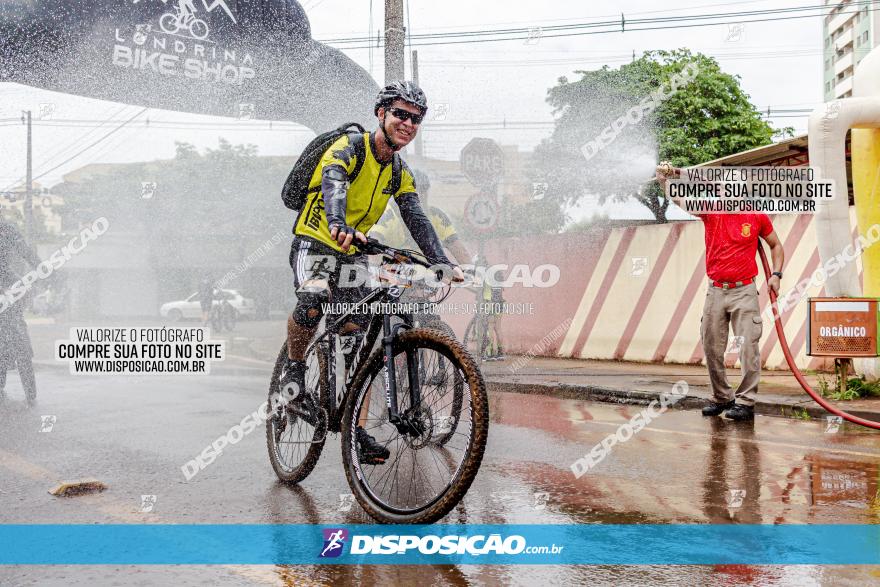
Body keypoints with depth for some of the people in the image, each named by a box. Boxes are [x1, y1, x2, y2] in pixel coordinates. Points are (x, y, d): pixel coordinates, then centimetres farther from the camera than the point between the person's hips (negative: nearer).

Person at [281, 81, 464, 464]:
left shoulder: (400, 173, 7)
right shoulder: (348, 148, -13)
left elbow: (417, 220, 0)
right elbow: (333, 186, -33)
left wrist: (442, 263, -15)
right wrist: (339, 225, -55)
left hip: (352, 253, 6)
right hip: (314, 242, -6)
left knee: (359, 336, 0)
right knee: (313, 299, -36)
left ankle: (354, 425, 8)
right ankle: (293, 366, -9)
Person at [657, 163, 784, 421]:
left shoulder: (757, 216, 3)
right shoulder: (711, 212, 4)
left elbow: (776, 246, 16)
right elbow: (681, 199, -9)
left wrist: (776, 274, 2)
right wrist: (663, 181, -27)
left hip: (744, 291, -2)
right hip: (715, 291, 2)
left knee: (748, 347, -6)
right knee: (711, 349, 6)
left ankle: (745, 402, 1)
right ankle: (721, 398, 21)